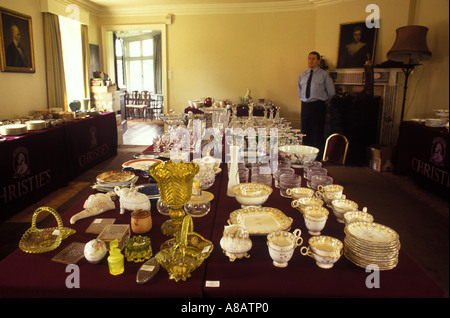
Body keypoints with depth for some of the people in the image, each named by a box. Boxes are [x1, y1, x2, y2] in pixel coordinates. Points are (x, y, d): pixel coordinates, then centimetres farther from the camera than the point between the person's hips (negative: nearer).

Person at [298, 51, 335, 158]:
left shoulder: (324, 74, 1)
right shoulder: (302, 75, 14)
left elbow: (331, 92, 4)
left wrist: (323, 101, 9)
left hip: (318, 106, -4)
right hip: (305, 106, 4)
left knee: (318, 132, -3)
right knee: (305, 132, 7)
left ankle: (319, 157, 3)